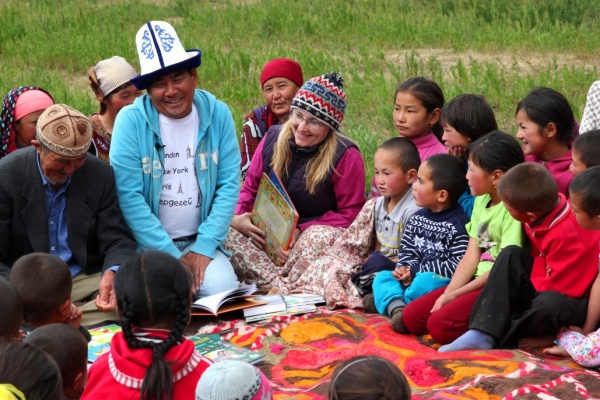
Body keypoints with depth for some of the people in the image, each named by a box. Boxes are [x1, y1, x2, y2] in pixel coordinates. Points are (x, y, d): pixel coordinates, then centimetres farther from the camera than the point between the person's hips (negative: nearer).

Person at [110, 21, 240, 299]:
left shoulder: (218, 115, 0)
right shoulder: (131, 120, -9)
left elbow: (229, 185, 0)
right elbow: (129, 195, -12)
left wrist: (203, 248, -11)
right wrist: (171, 257, -17)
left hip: (200, 242, 2)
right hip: (147, 243, -2)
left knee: (223, 291, -25)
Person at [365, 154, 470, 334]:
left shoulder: (459, 224, -15)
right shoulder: (417, 219, 12)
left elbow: (458, 265, -19)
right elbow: (407, 251, 18)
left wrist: (416, 271, -15)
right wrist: (403, 268, -8)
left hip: (441, 280, -8)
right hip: (415, 277, 8)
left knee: (424, 282, -36)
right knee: (382, 277, -5)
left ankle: (385, 301, -18)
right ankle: (396, 308, -31)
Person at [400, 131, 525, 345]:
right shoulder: (481, 200, 12)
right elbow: (471, 258, 9)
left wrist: (455, 294, -15)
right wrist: (447, 294, -5)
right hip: (479, 281, 10)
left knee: (440, 324, -26)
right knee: (411, 316, 0)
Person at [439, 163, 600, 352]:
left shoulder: (566, 234, -30)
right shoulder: (546, 205, -4)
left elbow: (558, 288, -24)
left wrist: (533, 280, -8)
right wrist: (537, 274, -8)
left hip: (577, 301, -9)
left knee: (547, 303, -39)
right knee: (511, 255, -5)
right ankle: (481, 333, -20)